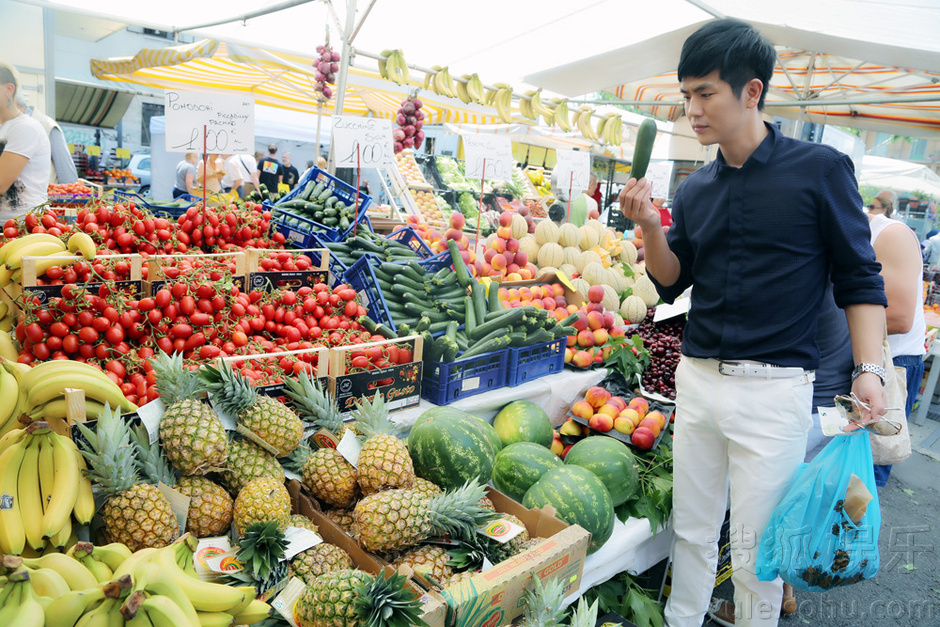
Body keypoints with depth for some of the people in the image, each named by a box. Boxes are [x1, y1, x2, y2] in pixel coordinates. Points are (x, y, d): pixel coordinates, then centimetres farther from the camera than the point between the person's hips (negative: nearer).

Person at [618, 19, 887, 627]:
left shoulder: (820, 168, -3)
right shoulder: (694, 189, 8)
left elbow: (859, 276, -2)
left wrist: (869, 369, -12)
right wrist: (650, 227, -6)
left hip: (775, 388, -4)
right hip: (697, 378, 4)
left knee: (755, 549, 7)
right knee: (692, 530, 15)